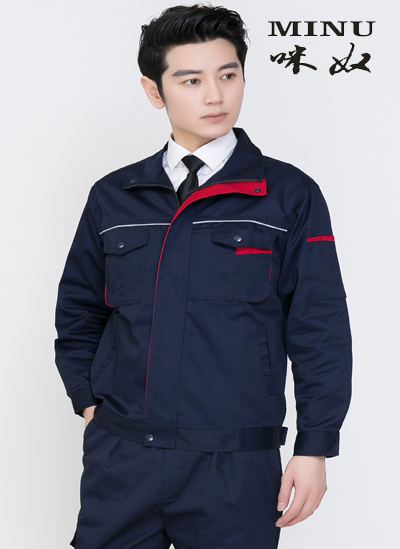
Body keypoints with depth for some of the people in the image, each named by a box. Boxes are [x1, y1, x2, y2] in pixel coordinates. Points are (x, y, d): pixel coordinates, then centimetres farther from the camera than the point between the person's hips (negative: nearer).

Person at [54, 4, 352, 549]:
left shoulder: (290, 196, -1)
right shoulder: (113, 197, 8)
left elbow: (321, 332, -1)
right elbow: (78, 311, 19)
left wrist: (315, 448, -4)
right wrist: (89, 400, 9)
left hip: (236, 466, -2)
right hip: (118, 461, 3)